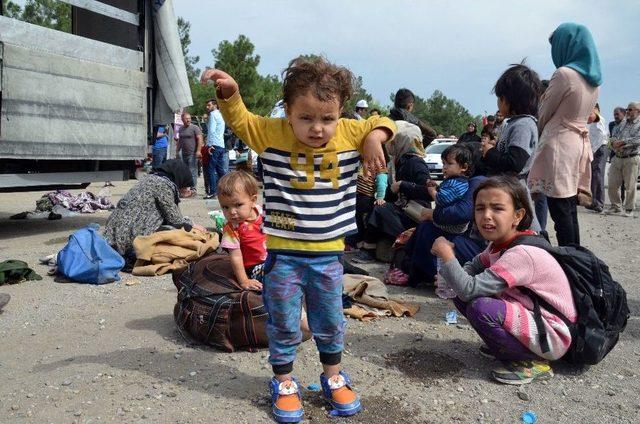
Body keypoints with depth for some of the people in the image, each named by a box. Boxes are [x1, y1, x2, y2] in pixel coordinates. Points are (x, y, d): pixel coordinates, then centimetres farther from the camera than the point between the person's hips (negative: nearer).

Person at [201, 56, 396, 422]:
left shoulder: (350, 133, -3)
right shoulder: (273, 133, -7)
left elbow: (382, 123, 7)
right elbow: (239, 120, -1)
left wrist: (376, 136, -15)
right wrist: (229, 93, -19)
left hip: (328, 253, 2)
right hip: (283, 253, -1)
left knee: (330, 323, 18)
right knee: (283, 324, 11)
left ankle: (334, 377, 40)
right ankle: (284, 383, 32)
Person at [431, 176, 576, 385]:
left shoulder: (521, 254, -28)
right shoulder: (500, 243, 0)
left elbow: (470, 289, -32)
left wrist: (446, 254, -23)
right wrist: (450, 279, -8)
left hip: (552, 336, -9)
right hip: (530, 316, 9)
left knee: (480, 307, -30)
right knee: (460, 295, -1)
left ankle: (532, 361, -8)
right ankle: (503, 346, 11)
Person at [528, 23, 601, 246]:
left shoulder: (564, 74, -12)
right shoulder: (594, 79, 13)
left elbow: (543, 116, -3)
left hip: (558, 144, -8)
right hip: (580, 144, 8)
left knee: (559, 210, -6)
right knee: (570, 210, 12)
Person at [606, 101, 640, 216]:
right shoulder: (622, 123, 18)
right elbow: (614, 136, 11)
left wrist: (622, 142, -17)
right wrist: (615, 143, -11)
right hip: (617, 158, 5)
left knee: (630, 185, -4)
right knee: (612, 184, 4)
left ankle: (629, 209, 6)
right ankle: (616, 206, 18)